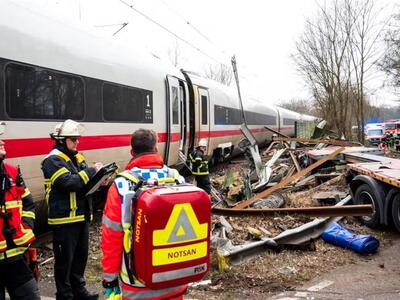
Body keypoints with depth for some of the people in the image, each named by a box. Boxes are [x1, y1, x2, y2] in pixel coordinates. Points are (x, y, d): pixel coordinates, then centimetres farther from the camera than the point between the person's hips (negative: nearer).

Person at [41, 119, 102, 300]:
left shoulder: (77, 158, 13)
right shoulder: (53, 160, -12)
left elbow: (85, 182, 13)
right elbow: (69, 183, -24)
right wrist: (92, 171, -18)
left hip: (81, 216, 8)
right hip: (64, 219, -8)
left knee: (81, 256, 18)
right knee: (65, 260, 3)